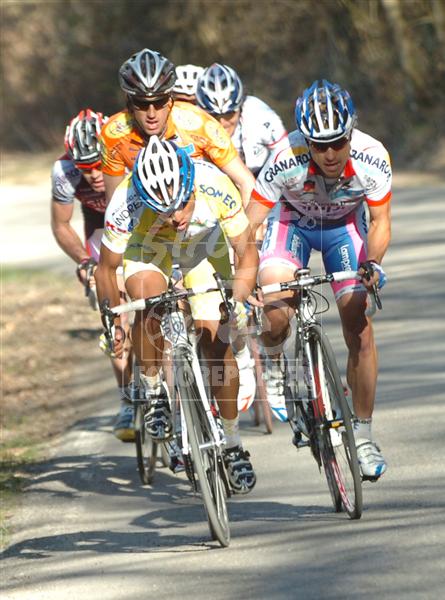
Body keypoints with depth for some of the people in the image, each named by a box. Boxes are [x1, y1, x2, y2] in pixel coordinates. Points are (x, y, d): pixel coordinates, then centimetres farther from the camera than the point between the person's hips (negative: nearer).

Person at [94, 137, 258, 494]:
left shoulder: (216, 186, -37)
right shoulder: (126, 204, -37)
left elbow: (248, 255, -25)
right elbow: (106, 269, -19)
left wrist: (236, 300, -38)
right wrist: (113, 323, -25)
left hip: (204, 248, 1)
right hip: (148, 249, -1)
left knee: (217, 341, -9)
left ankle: (233, 445, 8)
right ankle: (154, 391, -8)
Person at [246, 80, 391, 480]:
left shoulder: (372, 159, -31)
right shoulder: (286, 161, -36)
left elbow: (380, 222, -17)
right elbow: (249, 225, -30)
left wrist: (373, 262, -35)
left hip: (346, 225, 1)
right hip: (293, 222, -1)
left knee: (360, 330, -9)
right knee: (275, 313, -25)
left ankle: (363, 435, 5)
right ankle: (275, 363, 11)